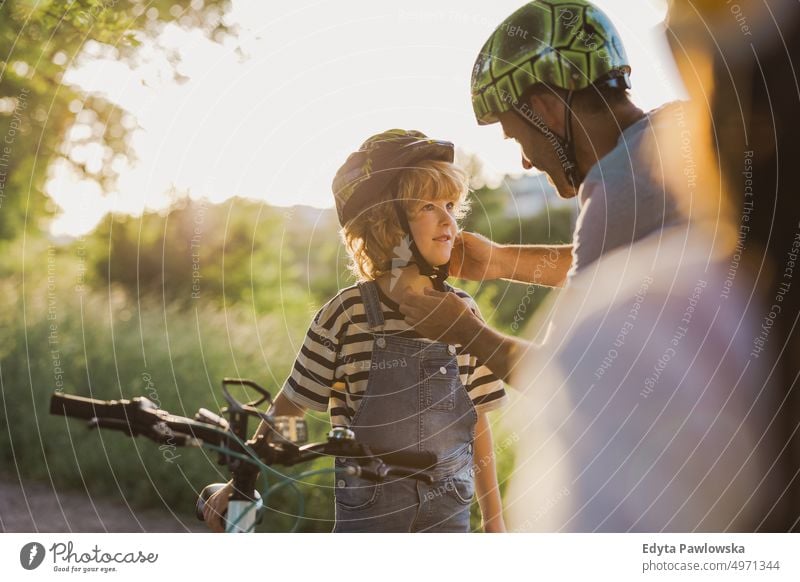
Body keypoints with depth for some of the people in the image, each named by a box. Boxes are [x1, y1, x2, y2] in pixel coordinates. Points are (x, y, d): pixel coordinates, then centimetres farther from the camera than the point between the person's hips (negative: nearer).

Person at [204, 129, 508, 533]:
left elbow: (477, 421, 6)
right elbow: (289, 407, -1)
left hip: (448, 511, 3)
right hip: (369, 513, -3)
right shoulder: (348, 314, -10)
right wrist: (237, 486, 1)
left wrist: (494, 519, 8)